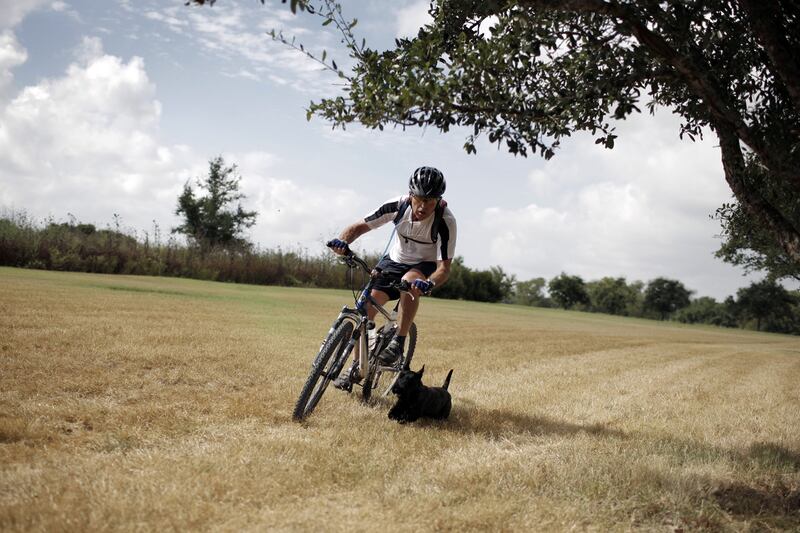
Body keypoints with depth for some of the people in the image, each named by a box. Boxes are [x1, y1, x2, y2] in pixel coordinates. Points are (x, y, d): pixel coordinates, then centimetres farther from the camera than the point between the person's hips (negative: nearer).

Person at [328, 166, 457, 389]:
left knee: (410, 280, -38)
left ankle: (398, 342, -23)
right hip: (395, 260, 3)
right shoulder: (398, 206, -21)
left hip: (426, 266, -3)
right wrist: (343, 241, -34)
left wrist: (428, 284, -51)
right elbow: (361, 226, -13)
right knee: (366, 306, -10)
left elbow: (444, 267, -29)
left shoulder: (445, 221, -28)